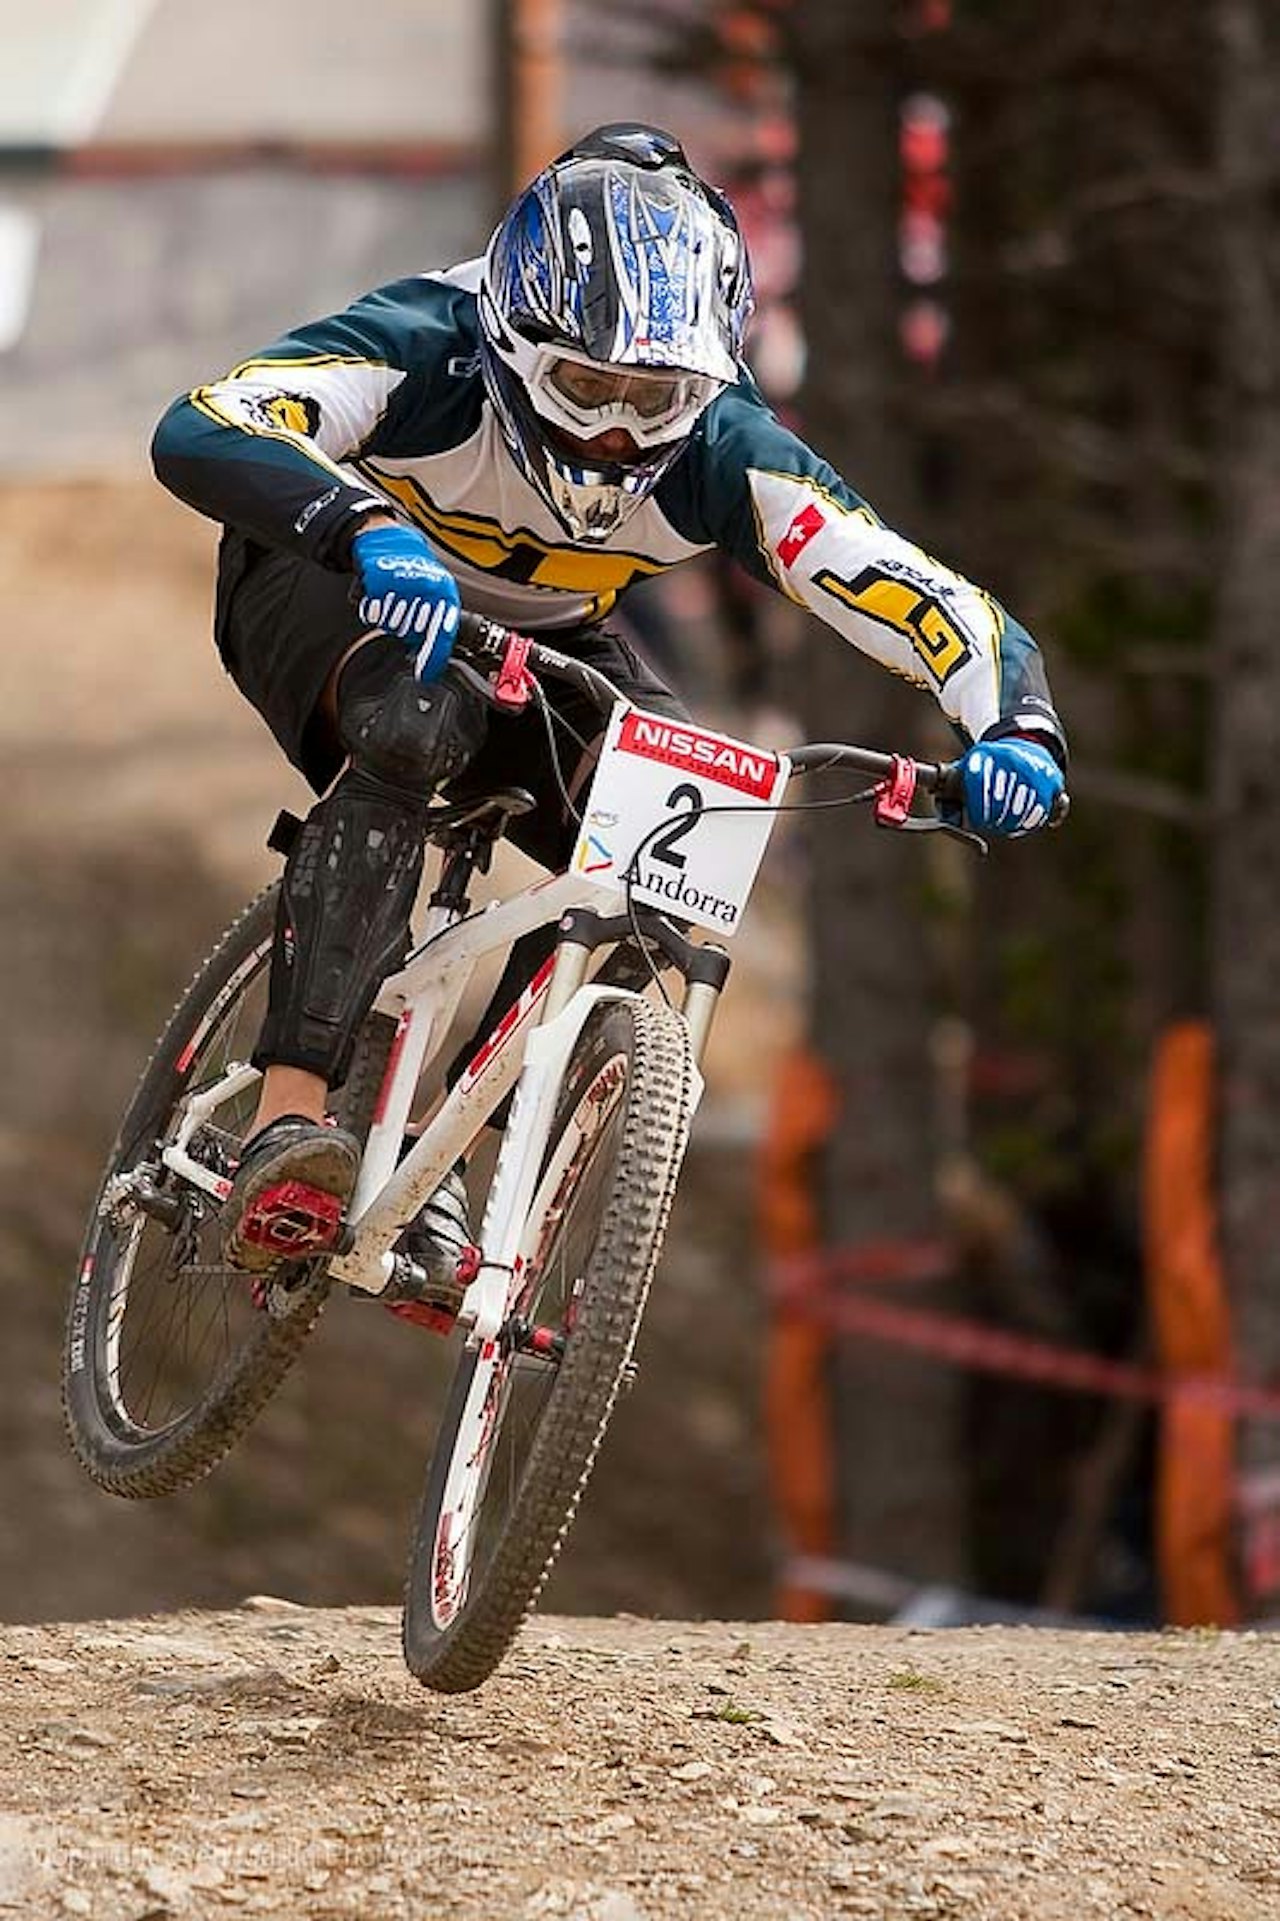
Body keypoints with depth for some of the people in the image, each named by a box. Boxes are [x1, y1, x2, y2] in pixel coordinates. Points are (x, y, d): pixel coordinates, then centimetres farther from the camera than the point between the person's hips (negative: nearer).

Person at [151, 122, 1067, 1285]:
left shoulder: (723, 454, -27)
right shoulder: (426, 352, -36)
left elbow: (935, 605, -29)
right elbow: (199, 432, -52)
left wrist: (1016, 729, -51)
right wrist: (370, 529, -69)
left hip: (532, 636, 4)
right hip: (328, 580, -4)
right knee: (411, 730, -38)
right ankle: (290, 1120, -43)